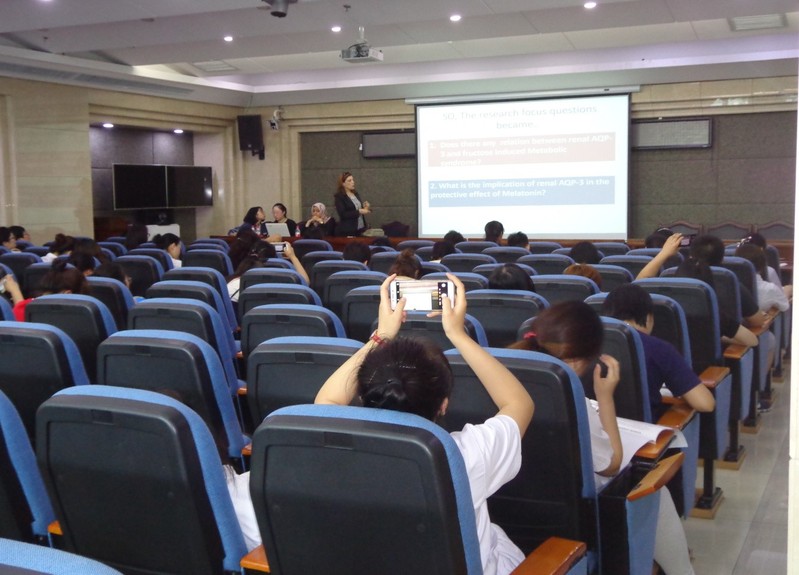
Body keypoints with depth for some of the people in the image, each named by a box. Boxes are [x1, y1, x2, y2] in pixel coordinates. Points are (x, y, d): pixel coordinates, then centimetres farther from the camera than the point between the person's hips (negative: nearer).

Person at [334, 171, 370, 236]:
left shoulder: (355, 194, 12)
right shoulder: (339, 196, -7)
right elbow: (343, 214, -16)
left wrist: (366, 207, -2)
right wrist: (359, 211, -19)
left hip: (360, 229, 6)